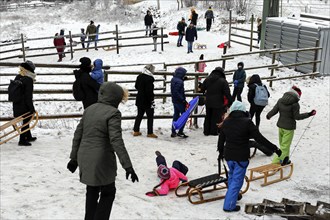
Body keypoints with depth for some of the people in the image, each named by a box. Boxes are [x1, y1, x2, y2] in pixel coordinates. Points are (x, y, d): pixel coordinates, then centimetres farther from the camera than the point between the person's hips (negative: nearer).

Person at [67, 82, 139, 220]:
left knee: (92, 192, 20)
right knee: (108, 193, 10)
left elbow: (78, 134, 11)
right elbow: (116, 141, -21)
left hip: (85, 160, 7)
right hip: (101, 162, -7)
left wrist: (74, 157, 19)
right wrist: (127, 166, -21)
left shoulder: (89, 109, 9)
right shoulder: (113, 113, -14)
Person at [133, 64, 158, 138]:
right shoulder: (149, 79, -22)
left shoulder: (139, 77, 3)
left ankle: (136, 131, 22)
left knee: (139, 115, 17)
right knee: (150, 117, 4)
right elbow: (149, 91, -23)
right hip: (147, 101, -7)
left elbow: (136, 86, 17)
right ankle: (150, 133, 8)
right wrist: (151, 100, -15)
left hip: (140, 100, 8)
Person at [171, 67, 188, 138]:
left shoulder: (173, 79, 8)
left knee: (176, 115, 16)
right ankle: (180, 132, 1)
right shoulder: (179, 81, -21)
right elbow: (176, 92, -26)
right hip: (179, 102, -9)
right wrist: (183, 100, -24)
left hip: (175, 100, 10)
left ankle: (173, 132, 20)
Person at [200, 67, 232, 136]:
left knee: (208, 117, 16)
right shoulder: (223, 81, -12)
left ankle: (206, 131, 21)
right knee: (216, 117, 5)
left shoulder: (207, 79, 4)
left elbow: (202, 90, 14)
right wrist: (230, 101, -6)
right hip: (218, 103, -5)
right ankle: (214, 131, 8)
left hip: (208, 102, 5)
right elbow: (227, 93, -13)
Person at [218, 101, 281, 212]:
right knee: (237, 180, 3)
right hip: (241, 157, -5)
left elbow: (221, 140, 11)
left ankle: (233, 195, 44)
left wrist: (221, 152, 28)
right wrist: (274, 148, -9)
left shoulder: (226, 122, 1)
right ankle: (229, 205, 4)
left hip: (228, 155, 6)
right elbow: (260, 138, -17)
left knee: (232, 175, 27)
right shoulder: (247, 122, -16)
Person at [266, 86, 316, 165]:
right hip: (289, 127, -6)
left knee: (282, 144, 20)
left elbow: (274, 110, 2)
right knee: (285, 145, 1)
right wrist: (309, 114, -9)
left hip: (280, 125, 6)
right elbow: (297, 116, -14)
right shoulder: (295, 104, -19)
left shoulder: (280, 100, -3)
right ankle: (276, 161, -3)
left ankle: (285, 160, 32)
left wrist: (268, 115, 21)